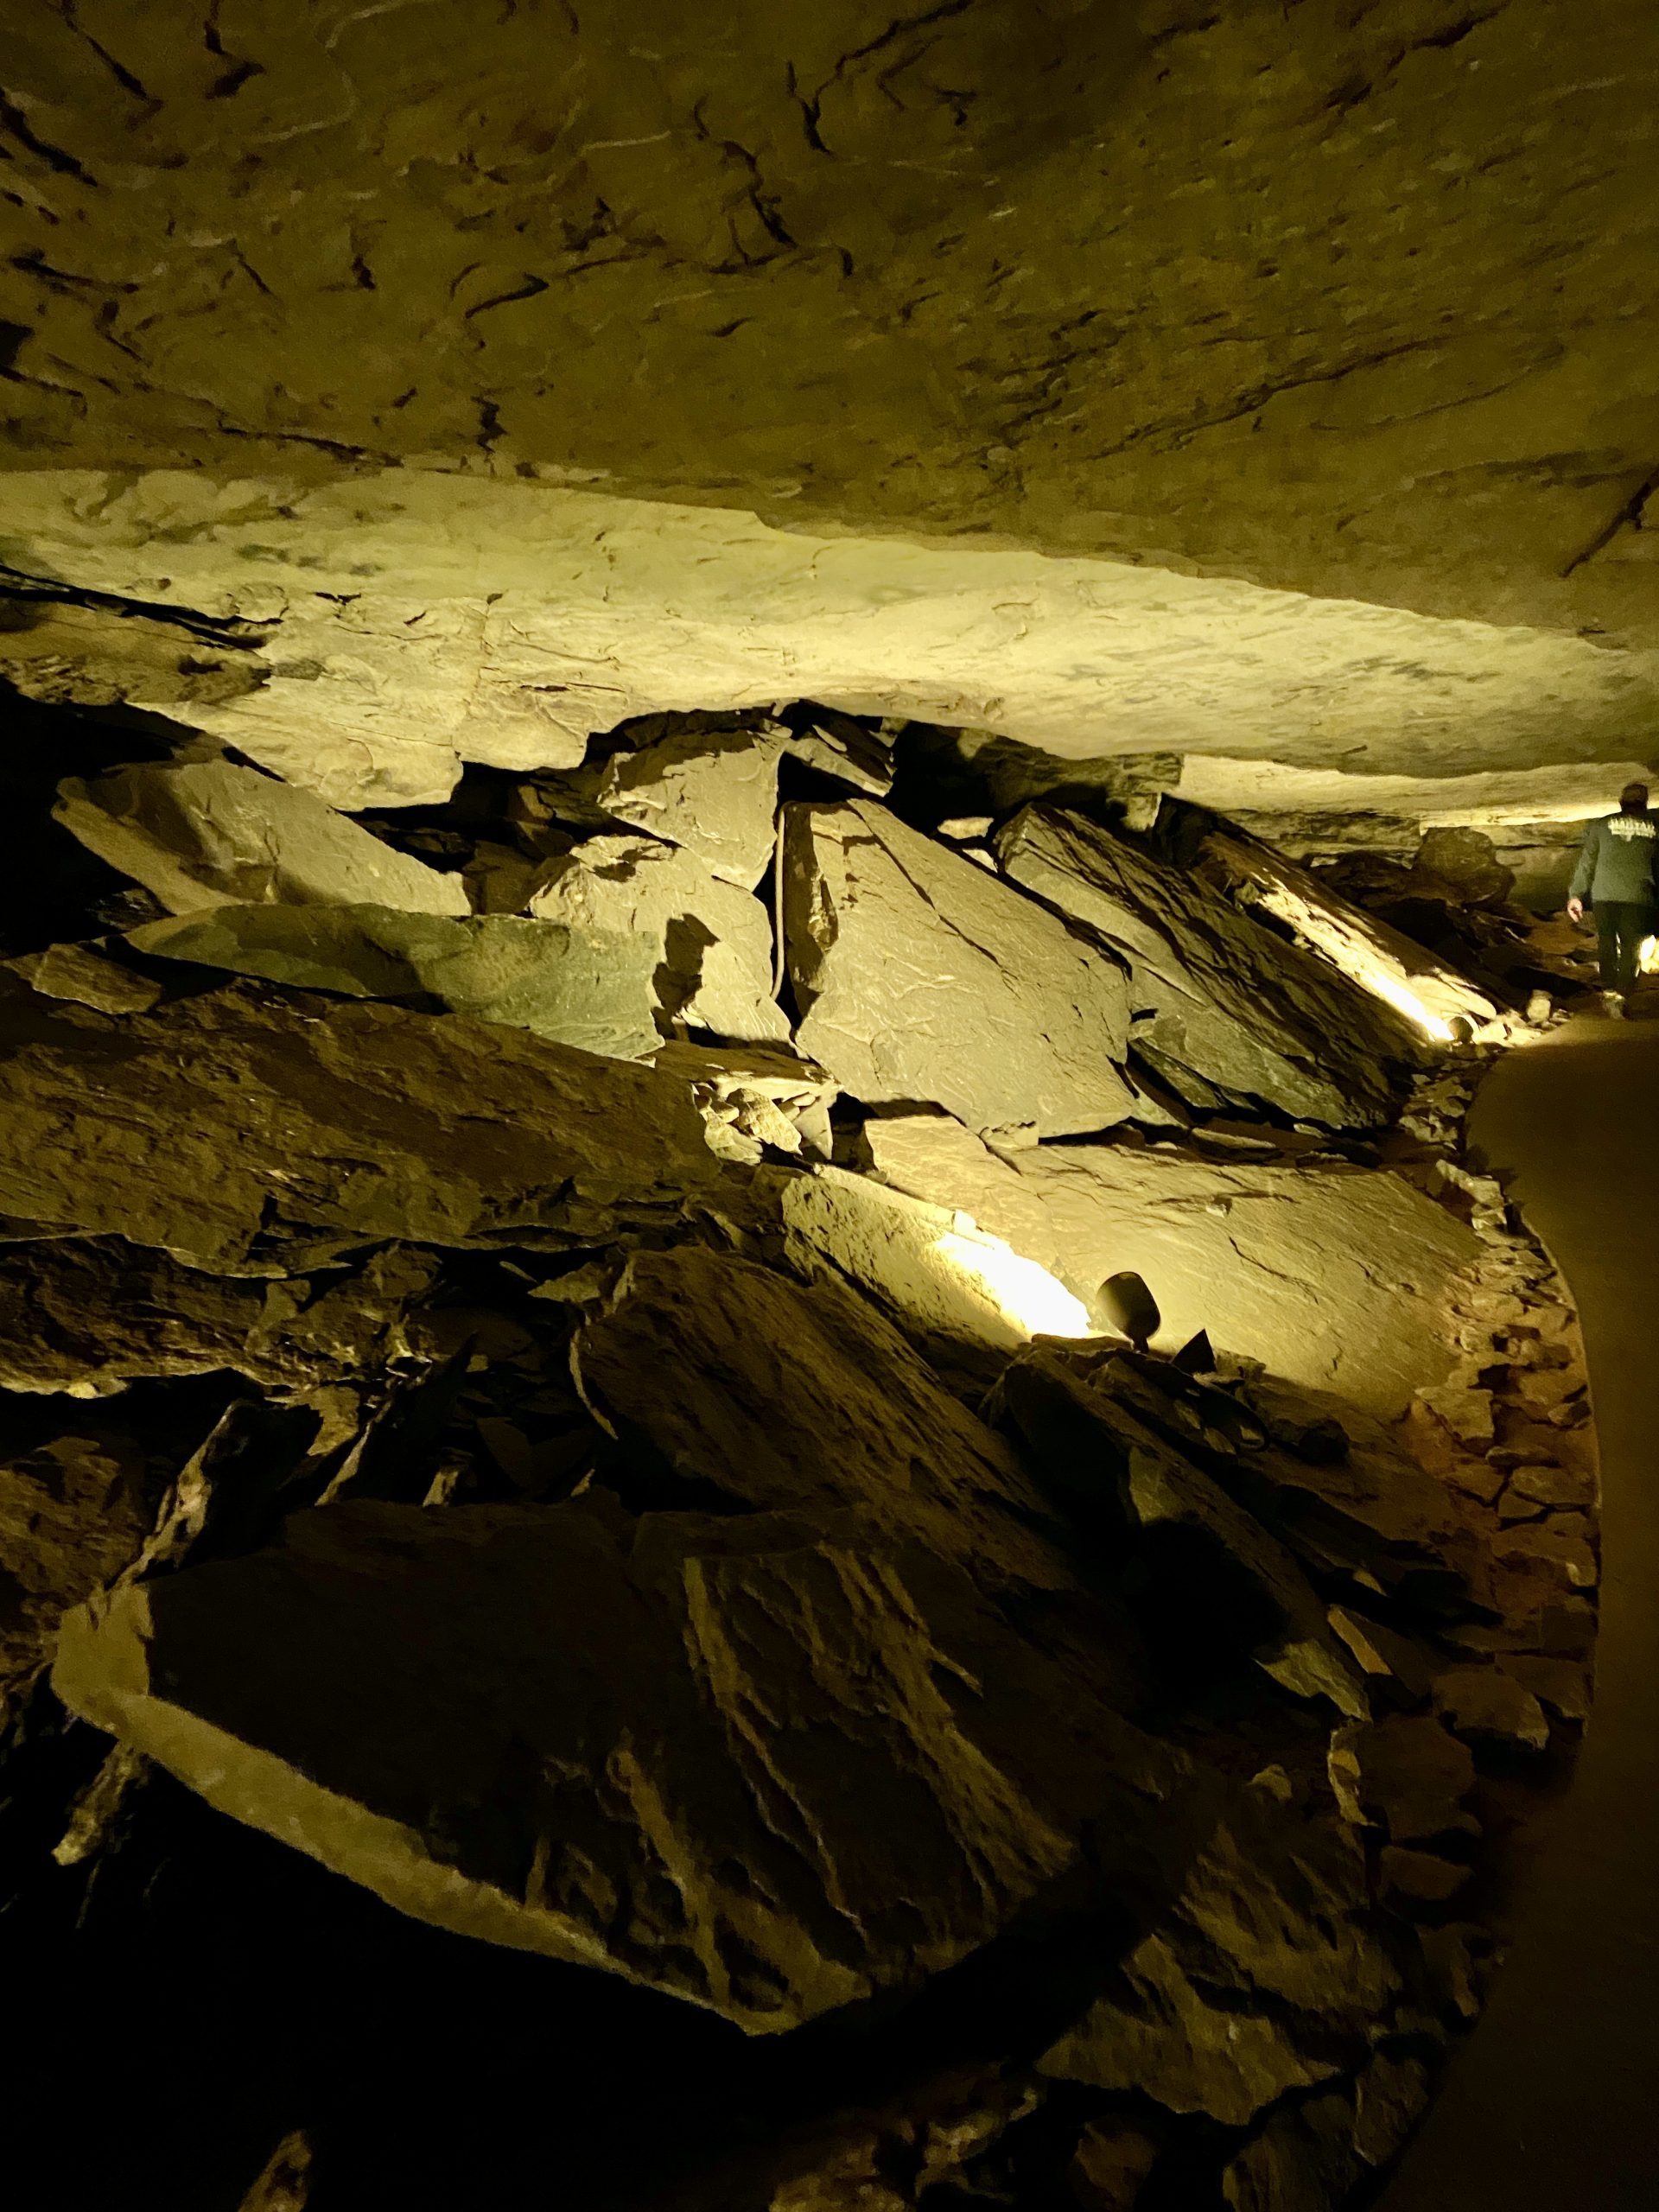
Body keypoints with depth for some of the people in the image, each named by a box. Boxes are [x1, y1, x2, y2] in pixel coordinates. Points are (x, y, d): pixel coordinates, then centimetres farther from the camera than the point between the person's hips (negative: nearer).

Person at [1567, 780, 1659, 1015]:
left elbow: (1586, 862, 6)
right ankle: (1622, 995, -7)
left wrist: (1576, 894, 11)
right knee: (1631, 947, 6)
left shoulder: (1601, 825, 7)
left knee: (1608, 943, 15)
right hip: (1639, 897, 0)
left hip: (1604, 894, 0)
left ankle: (1609, 990, 6)